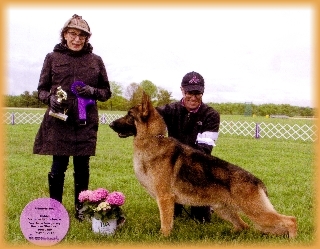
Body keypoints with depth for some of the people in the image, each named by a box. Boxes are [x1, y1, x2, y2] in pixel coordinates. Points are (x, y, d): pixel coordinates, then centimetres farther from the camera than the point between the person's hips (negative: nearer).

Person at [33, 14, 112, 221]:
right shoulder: (52, 58, 4)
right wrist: (50, 99, -14)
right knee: (58, 167, 1)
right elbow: (42, 89, 8)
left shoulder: (96, 61, 7)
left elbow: (107, 92, 12)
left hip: (86, 123, 1)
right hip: (59, 121, -1)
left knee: (82, 167, 8)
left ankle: (80, 208, 24)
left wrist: (93, 91, -9)